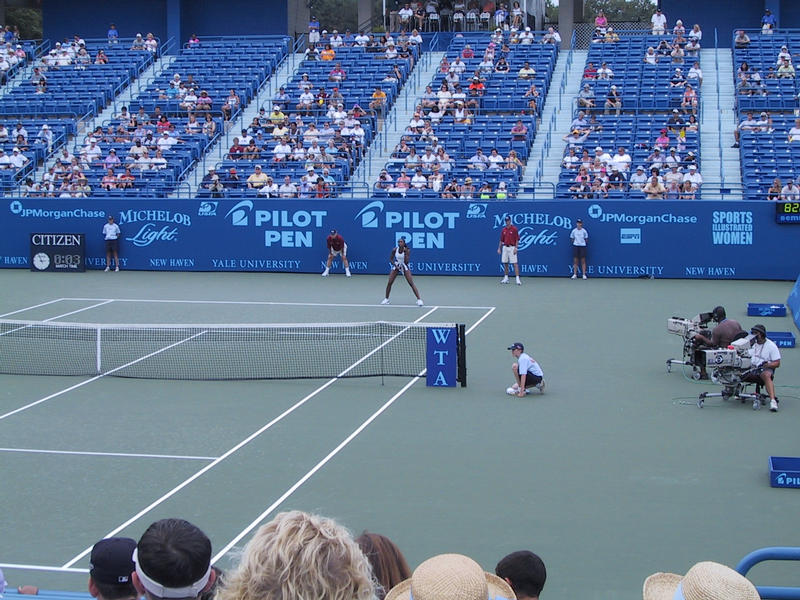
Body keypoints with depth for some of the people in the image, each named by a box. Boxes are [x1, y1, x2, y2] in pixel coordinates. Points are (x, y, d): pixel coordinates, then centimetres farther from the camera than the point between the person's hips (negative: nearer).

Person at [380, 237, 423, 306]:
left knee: (411, 283, -12)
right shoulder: (394, 250, -13)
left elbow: (406, 262, -22)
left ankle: (419, 299, -10)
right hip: (396, 266, 2)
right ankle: (386, 299, 14)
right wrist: (395, 265, -17)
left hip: (404, 267, -2)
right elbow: (391, 259, -1)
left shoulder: (407, 250, -18)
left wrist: (406, 253, -31)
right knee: (389, 282, -5)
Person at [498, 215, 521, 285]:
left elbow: (517, 239, -6)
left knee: (515, 263, -10)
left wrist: (516, 248, -14)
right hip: (505, 247, 5)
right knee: (505, 263, 8)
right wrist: (499, 248, 9)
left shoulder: (514, 229, -4)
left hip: (512, 247, -5)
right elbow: (501, 240, 16)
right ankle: (506, 278, 16)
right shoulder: (503, 230, 11)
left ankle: (518, 279, -15)